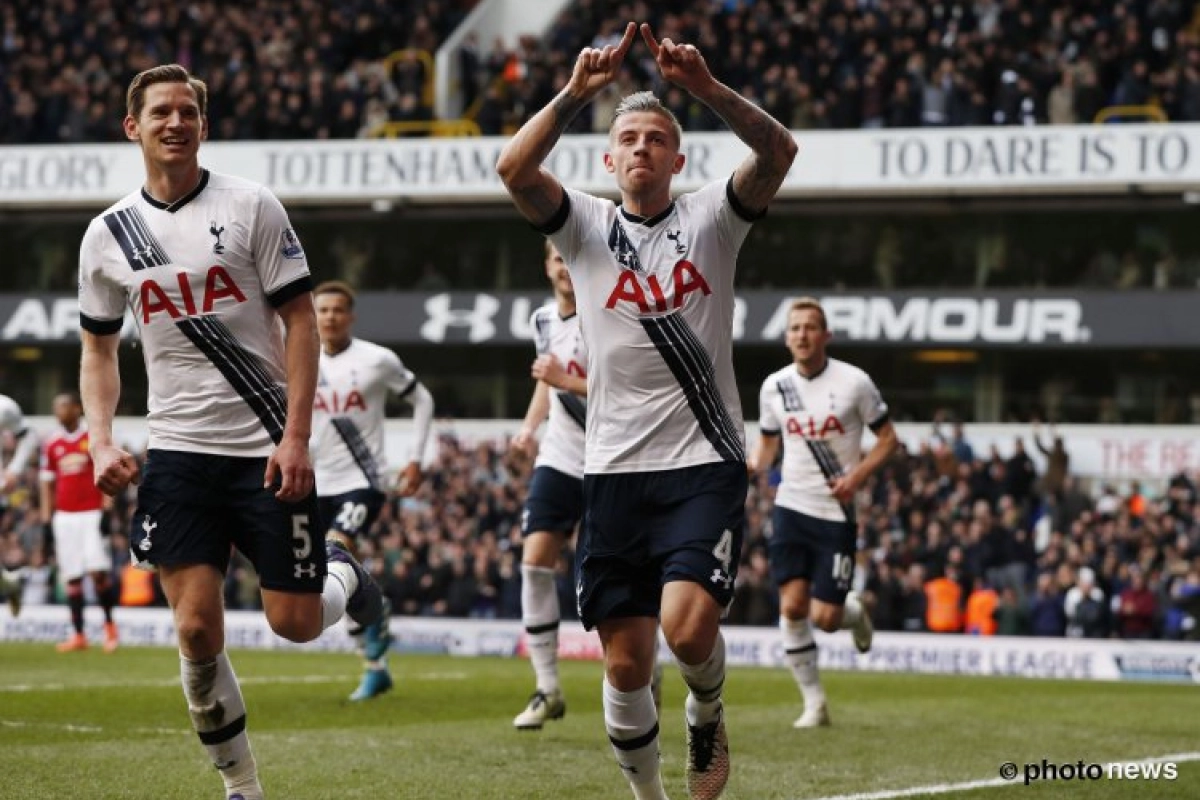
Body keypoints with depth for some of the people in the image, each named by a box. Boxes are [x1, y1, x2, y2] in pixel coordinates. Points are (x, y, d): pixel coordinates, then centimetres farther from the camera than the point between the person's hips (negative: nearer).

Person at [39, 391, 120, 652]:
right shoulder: (51, 443, 9)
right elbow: (47, 482, 14)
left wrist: (107, 510, -9)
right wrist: (46, 518, 8)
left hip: (92, 511, -4)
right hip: (64, 516, 4)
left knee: (98, 570, -14)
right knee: (72, 576, 3)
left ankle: (109, 624, 5)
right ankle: (78, 635, 6)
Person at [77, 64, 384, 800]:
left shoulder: (250, 207, -4)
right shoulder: (108, 235, 6)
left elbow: (301, 320, -4)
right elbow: (98, 351, 15)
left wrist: (295, 438, -13)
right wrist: (102, 442, -2)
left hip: (268, 450, -2)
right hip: (177, 453, 2)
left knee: (295, 623, 0)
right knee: (197, 629, -7)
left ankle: (342, 573, 35)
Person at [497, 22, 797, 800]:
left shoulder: (711, 218, 4)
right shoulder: (586, 225, 7)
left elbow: (779, 152, -14)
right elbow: (514, 167, -12)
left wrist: (708, 87, -26)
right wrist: (576, 93, -23)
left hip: (705, 465, -2)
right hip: (615, 471, 2)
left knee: (688, 627, -21)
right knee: (626, 664, 2)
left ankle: (708, 714, 12)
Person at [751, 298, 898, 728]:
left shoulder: (854, 382, -7)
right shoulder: (774, 386, 3)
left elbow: (887, 439, 1)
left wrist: (858, 475, -15)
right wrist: (754, 469, -6)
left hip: (837, 512, -3)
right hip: (791, 507, 3)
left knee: (825, 617, -7)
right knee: (792, 605, -10)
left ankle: (856, 613, 31)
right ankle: (813, 701, 3)